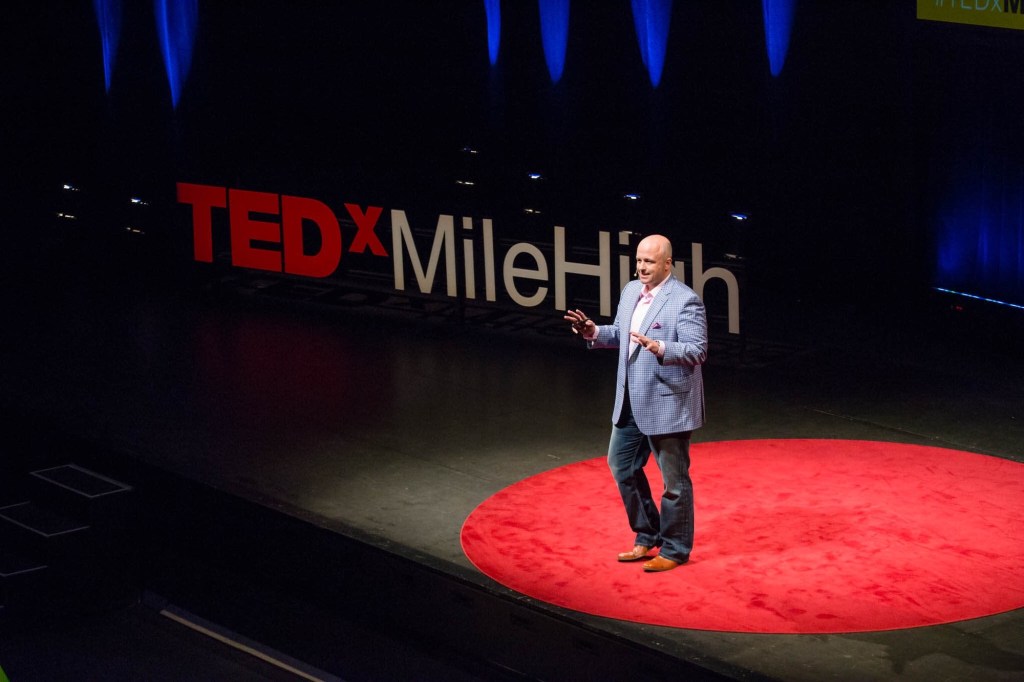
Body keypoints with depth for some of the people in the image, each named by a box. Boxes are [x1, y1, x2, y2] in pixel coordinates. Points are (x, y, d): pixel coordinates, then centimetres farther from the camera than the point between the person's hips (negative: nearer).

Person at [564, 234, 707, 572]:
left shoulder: (686, 300, -16)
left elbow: (697, 351, -20)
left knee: (674, 479, 3)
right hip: (631, 401, 9)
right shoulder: (630, 291, 8)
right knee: (622, 465, 16)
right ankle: (648, 537, 31)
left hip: (668, 403, -8)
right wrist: (594, 332, -1)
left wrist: (661, 348, -36)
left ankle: (675, 550, 18)